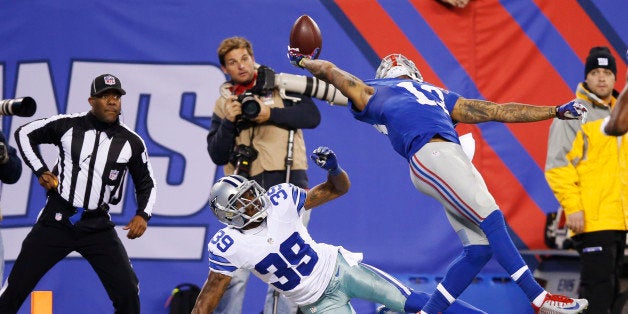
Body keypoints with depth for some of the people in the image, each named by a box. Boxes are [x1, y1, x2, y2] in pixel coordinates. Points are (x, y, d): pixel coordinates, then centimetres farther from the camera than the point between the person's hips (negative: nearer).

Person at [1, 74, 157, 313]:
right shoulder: (67, 125, -3)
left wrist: (143, 214, -4)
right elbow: (24, 134, 11)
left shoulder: (131, 142, 0)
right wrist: (40, 171, 1)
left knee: (128, 293, -9)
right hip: (57, 220, -1)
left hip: (97, 227, 1)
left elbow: (146, 183, 13)